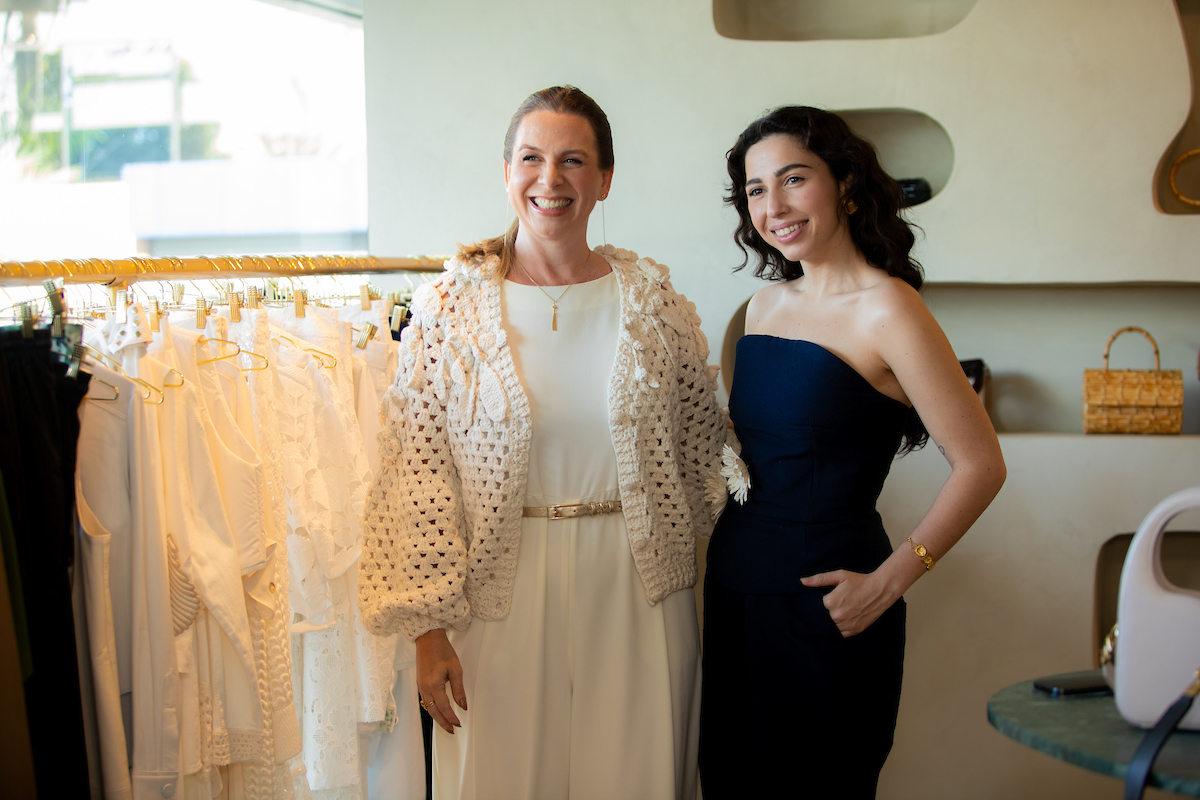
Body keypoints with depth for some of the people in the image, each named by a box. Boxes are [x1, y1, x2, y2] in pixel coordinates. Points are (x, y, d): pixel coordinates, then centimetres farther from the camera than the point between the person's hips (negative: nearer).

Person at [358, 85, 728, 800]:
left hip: (639, 594, 2)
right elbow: (418, 470, -6)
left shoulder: (652, 297, 1)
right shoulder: (452, 305, -5)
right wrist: (429, 627, -8)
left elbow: (702, 446, 10)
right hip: (502, 599, -1)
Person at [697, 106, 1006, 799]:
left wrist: (888, 582, -18)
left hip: (826, 601, -6)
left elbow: (980, 465, -14)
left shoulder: (885, 310, -13)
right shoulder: (764, 304, 8)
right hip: (736, 586, 7)